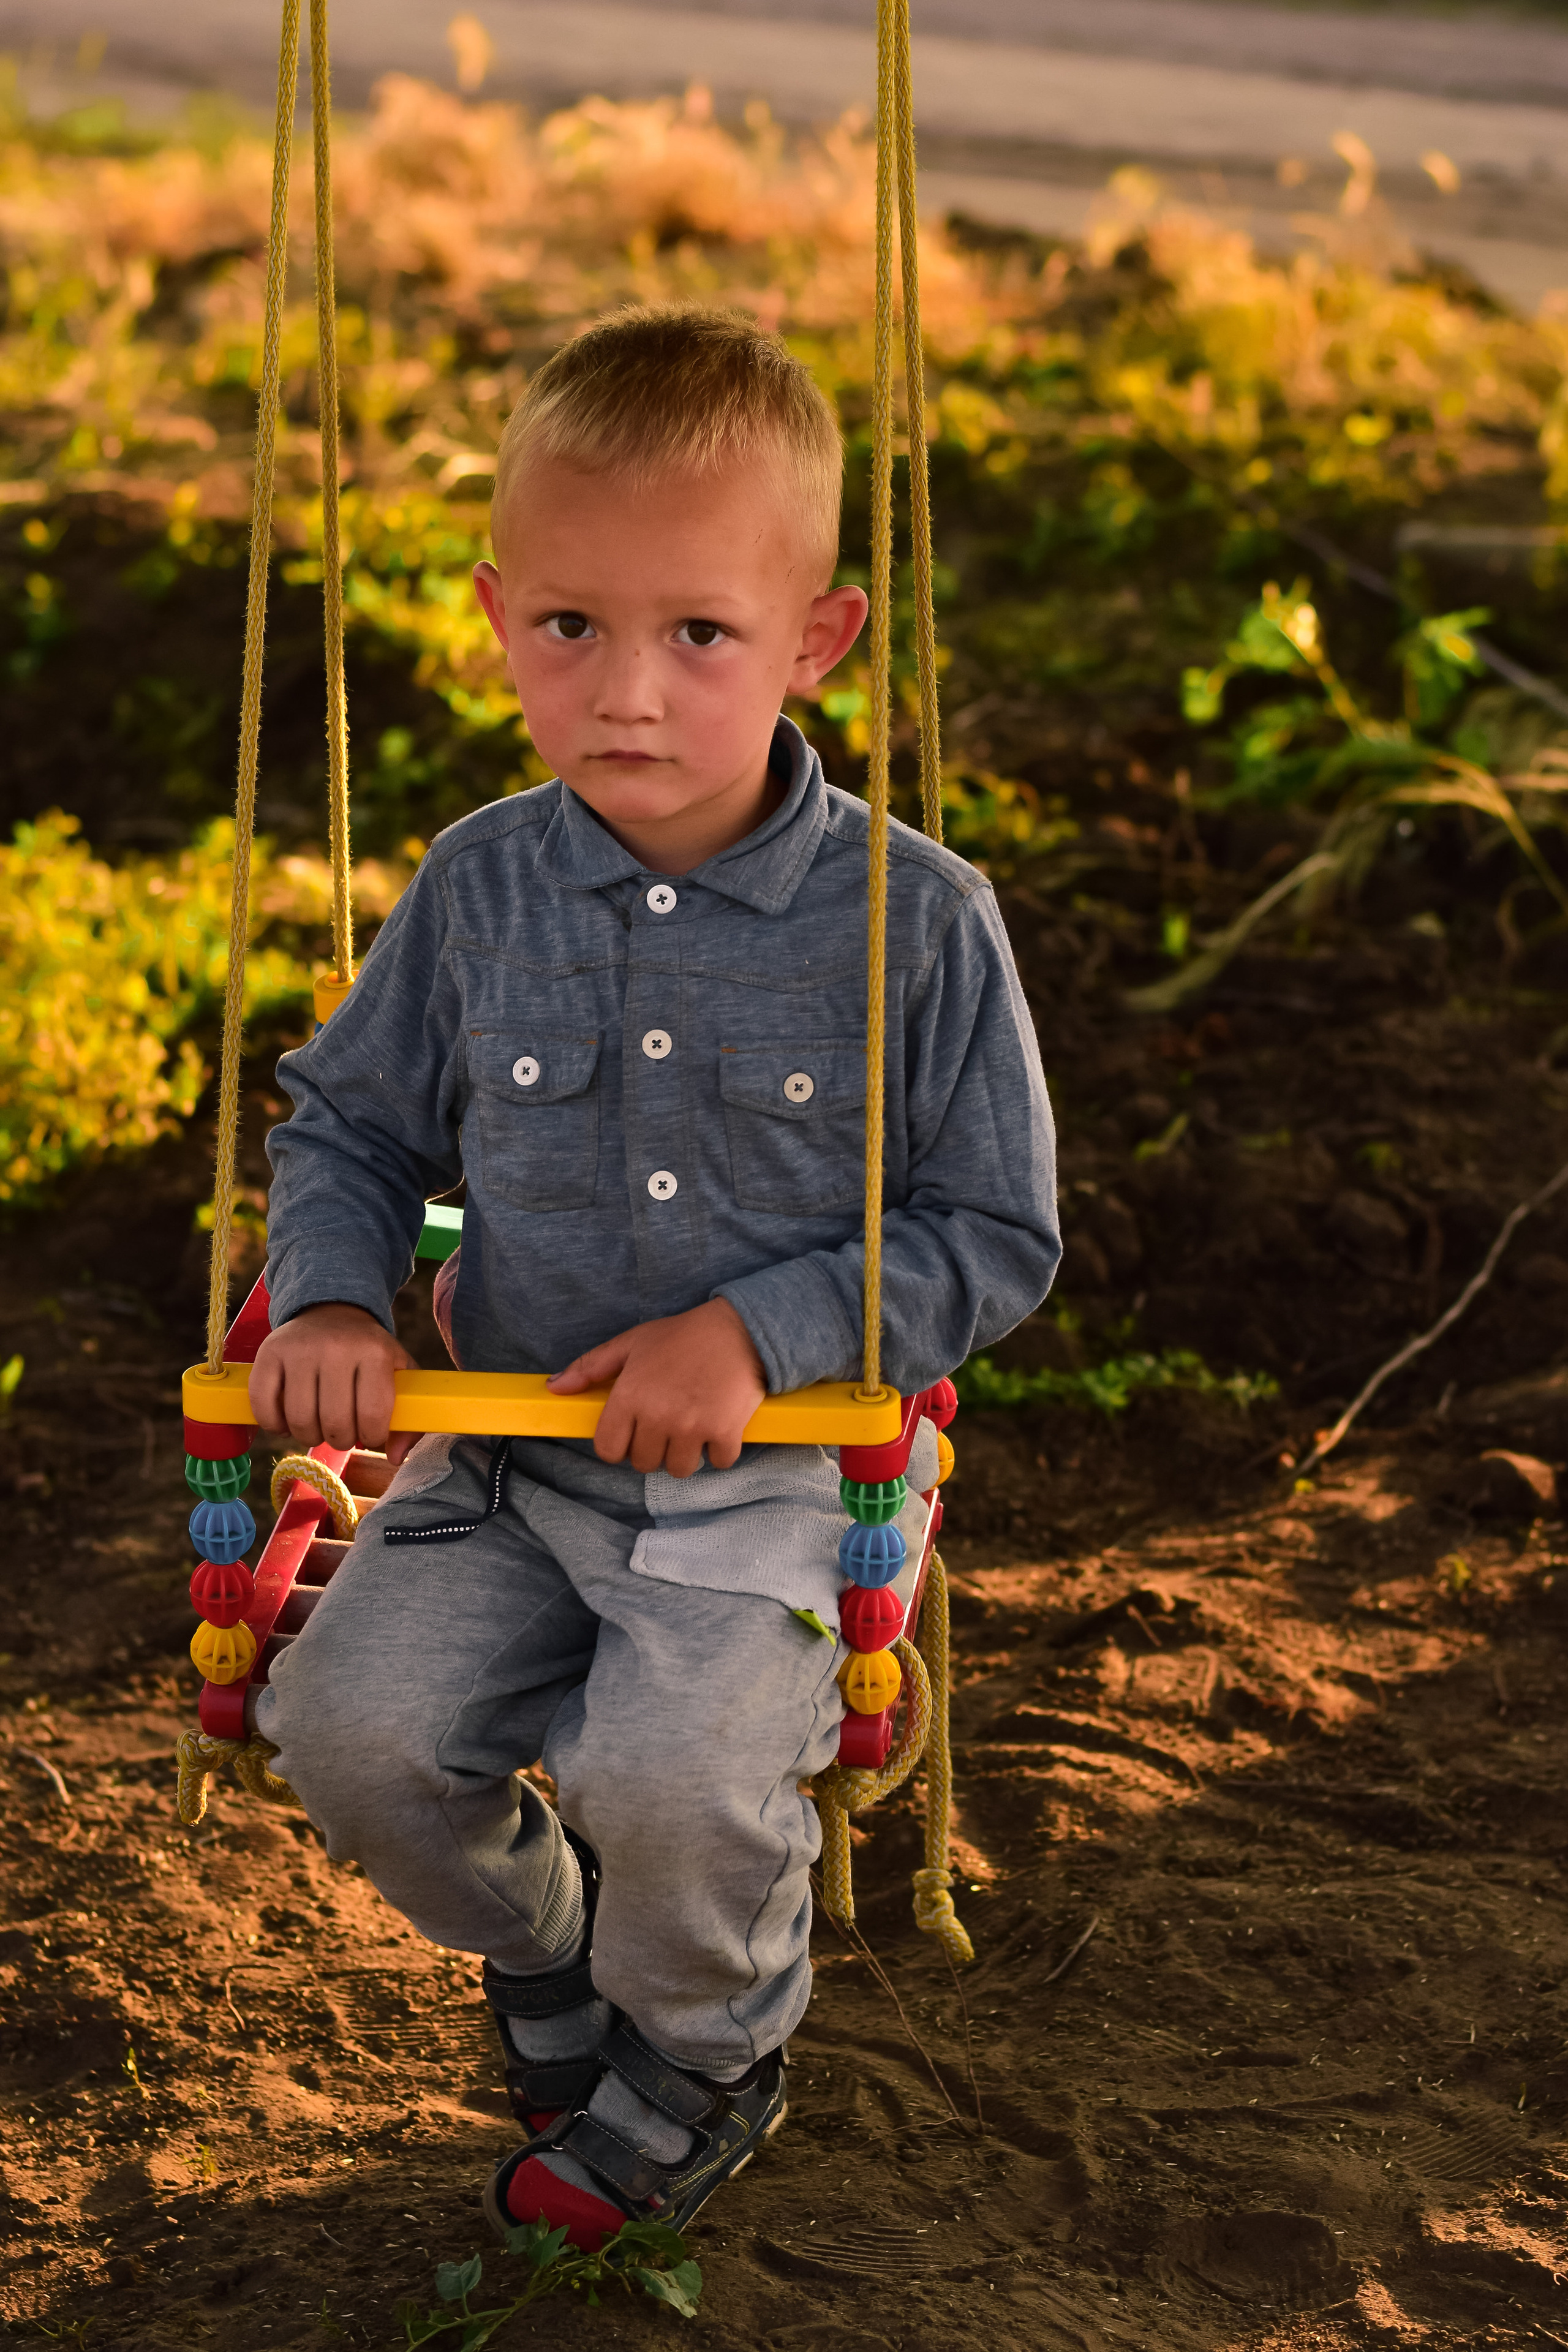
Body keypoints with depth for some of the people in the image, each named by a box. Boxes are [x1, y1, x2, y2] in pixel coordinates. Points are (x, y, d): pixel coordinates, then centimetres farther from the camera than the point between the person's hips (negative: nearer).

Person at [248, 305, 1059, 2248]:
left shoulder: (914, 921, -12)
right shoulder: (479, 891, -2)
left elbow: (994, 1237, -7)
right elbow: (350, 1123, 12)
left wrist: (758, 1328, -19)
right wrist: (332, 1301, -8)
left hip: (778, 1480, -4)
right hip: (506, 1461, 4)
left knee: (675, 1773, -26)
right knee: (349, 1715, -17)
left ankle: (710, 2047, 11)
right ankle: (534, 1944, 19)